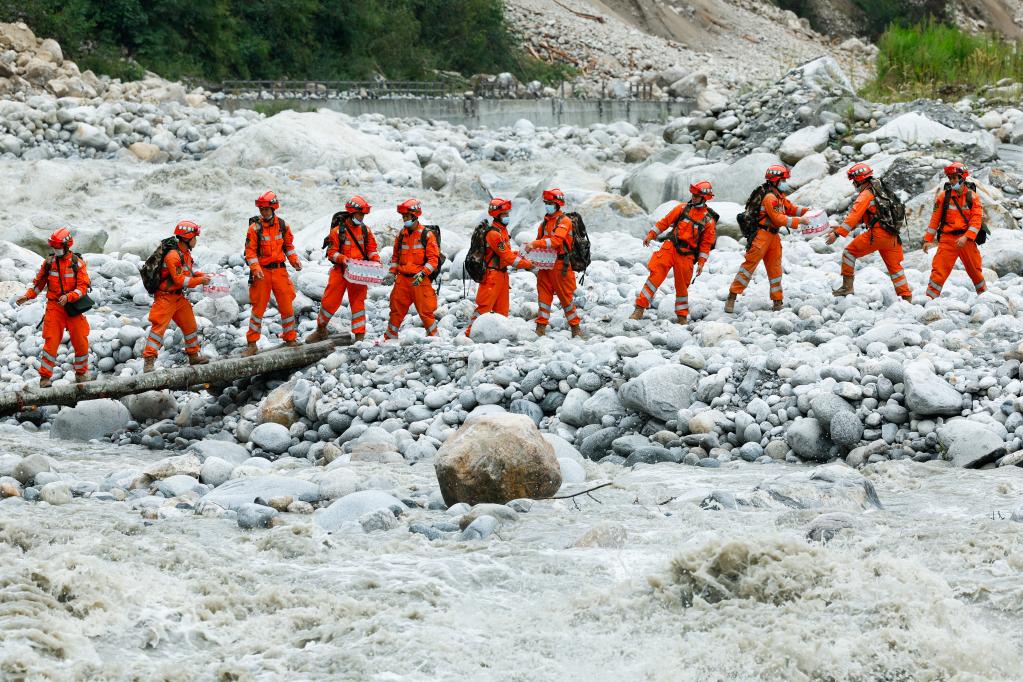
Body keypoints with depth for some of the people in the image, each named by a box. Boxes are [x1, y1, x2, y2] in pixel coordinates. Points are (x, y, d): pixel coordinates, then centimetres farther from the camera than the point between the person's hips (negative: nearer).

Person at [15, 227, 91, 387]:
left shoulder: (77, 263, -3)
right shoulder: (49, 262, 3)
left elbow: (83, 287, -8)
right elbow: (39, 282, 10)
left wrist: (68, 297, -24)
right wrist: (27, 295, -5)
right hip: (54, 307, 0)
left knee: (81, 342, 3)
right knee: (51, 342, -7)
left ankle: (81, 373, 24)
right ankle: (45, 377, -2)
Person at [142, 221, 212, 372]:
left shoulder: (186, 253, 8)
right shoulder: (173, 256, -23)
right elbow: (180, 280, -24)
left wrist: (201, 276, 0)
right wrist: (200, 280, -17)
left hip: (179, 297, 10)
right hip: (166, 298, -10)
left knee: (190, 326, 17)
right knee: (159, 327, -12)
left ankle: (193, 355, 33)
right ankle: (149, 361, -13)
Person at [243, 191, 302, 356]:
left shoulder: (283, 226, 4)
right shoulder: (255, 227, -6)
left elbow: (288, 246, 15)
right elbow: (250, 251, -7)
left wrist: (294, 260, -1)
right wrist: (256, 268, -21)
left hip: (280, 270, 3)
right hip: (262, 272, -3)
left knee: (287, 305, 6)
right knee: (258, 308, 0)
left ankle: (290, 338, 21)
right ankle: (252, 344, 6)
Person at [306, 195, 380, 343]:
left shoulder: (365, 230, 6)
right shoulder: (338, 231, -6)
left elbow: (371, 249, 12)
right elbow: (331, 252, -6)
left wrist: (376, 259, -7)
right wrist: (341, 258, -24)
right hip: (340, 271, -2)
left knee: (358, 302, 3)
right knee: (330, 301, 1)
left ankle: (359, 335, 8)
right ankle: (321, 330, 20)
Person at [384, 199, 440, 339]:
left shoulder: (427, 235, -5)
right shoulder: (402, 235, 11)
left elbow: (433, 259, -8)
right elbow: (395, 256, 21)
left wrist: (422, 274, -20)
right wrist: (392, 273, 8)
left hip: (420, 280, -5)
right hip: (402, 279, 5)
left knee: (426, 311, -2)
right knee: (396, 310, 8)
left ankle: (433, 337, 10)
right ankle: (390, 337, 17)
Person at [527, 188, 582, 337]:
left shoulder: (564, 221, -9)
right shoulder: (545, 222, 14)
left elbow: (556, 241, -23)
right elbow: (540, 240, 20)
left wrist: (535, 244, -28)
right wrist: (531, 246, -3)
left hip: (560, 265, -6)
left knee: (566, 297, 1)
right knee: (543, 296, 3)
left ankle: (576, 327, 10)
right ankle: (541, 327, 4)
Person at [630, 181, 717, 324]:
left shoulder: (709, 219, 2)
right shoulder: (683, 208, 6)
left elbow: (706, 243, 4)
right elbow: (665, 222, 11)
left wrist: (701, 263, -1)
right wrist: (651, 235, 5)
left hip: (687, 255, -1)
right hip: (670, 247, 1)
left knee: (682, 285, 4)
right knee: (655, 275, -11)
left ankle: (682, 316, 21)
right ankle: (640, 309, -10)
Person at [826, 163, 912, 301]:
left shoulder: (866, 194, -5)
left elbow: (854, 215, -16)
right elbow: (861, 216, 28)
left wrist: (838, 233, -19)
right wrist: (841, 227, 25)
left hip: (877, 233, -8)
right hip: (892, 236, 8)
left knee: (849, 252, 4)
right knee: (894, 266, 18)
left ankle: (847, 286, 1)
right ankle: (906, 296, 17)